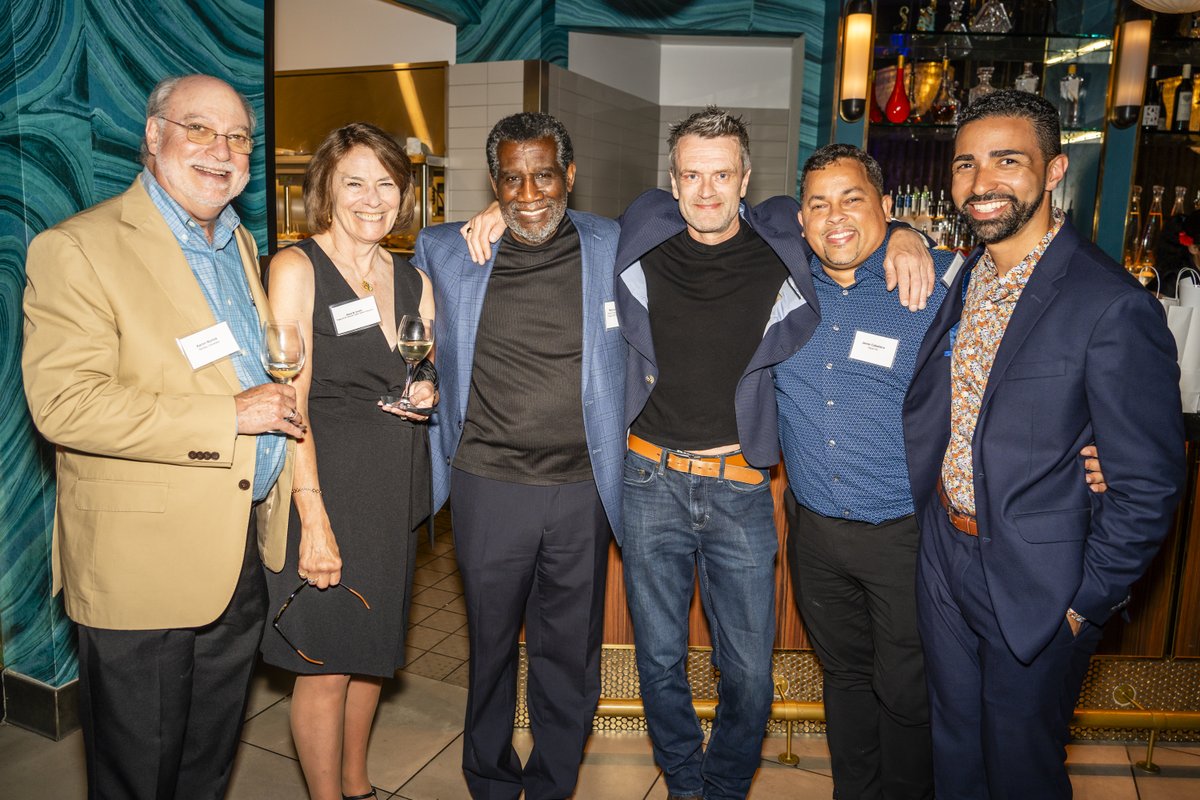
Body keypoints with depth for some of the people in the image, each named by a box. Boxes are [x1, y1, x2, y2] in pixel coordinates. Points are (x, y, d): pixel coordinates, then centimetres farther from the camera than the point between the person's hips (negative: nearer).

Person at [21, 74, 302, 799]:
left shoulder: (242, 244, 12)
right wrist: (230, 416, -24)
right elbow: (64, 402, -23)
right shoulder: (77, 249, -13)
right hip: (144, 564, -6)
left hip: (242, 550, 7)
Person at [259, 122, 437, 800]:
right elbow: (291, 403, -14)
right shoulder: (296, 268, -8)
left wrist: (427, 396, -4)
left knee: (373, 649, 18)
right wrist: (315, 519, -19)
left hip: (396, 485, 6)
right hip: (325, 483, -6)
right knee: (326, 662, 4)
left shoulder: (414, 281, 10)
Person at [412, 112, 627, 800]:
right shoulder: (445, 253, 3)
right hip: (488, 486, 0)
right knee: (491, 646, 16)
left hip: (583, 489, 0)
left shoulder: (614, 248, 0)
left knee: (570, 657, 13)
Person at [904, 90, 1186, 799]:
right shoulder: (957, 278, 2)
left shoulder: (1113, 306, -20)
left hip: (1036, 586, -6)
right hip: (943, 559, 6)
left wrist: (1088, 602, -12)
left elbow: (1148, 483, -16)